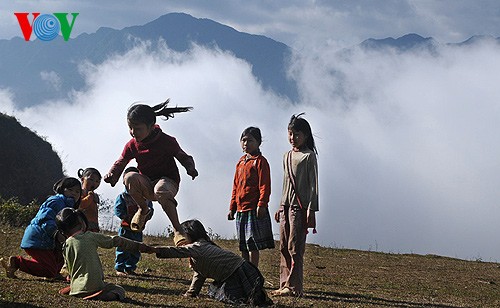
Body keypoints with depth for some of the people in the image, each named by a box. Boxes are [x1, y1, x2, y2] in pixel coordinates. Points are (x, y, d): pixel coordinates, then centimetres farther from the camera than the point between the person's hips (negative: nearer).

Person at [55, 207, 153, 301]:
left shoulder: (67, 245, 0)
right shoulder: (91, 237, -2)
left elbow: (68, 268, 8)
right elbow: (116, 241, 5)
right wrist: (139, 246, 10)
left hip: (77, 289, 3)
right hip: (96, 285, -2)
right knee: (119, 290, 19)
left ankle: (70, 289, 0)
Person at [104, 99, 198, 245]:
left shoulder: (167, 141, -12)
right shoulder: (132, 145, -2)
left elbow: (184, 157, -4)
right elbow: (120, 163, 3)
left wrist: (190, 168, -27)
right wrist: (112, 174, -20)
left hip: (168, 180, -4)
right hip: (146, 185, 4)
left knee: (161, 190, -43)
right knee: (130, 177, -31)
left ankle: (178, 231, -41)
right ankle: (143, 209, -5)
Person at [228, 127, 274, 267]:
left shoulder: (260, 161, -6)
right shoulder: (241, 162, 17)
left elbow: (265, 186, -12)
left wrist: (261, 205, -20)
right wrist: (232, 208, 18)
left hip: (254, 209, -8)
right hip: (241, 209, 8)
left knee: (253, 245, -7)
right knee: (243, 246, 11)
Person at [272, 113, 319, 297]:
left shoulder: (309, 156, -4)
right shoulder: (287, 156, 17)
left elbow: (313, 184, -7)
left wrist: (311, 209, -13)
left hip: (300, 206, -7)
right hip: (286, 206, 7)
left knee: (295, 248, -11)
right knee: (284, 248, 4)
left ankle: (294, 287, -11)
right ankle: (285, 285, 6)